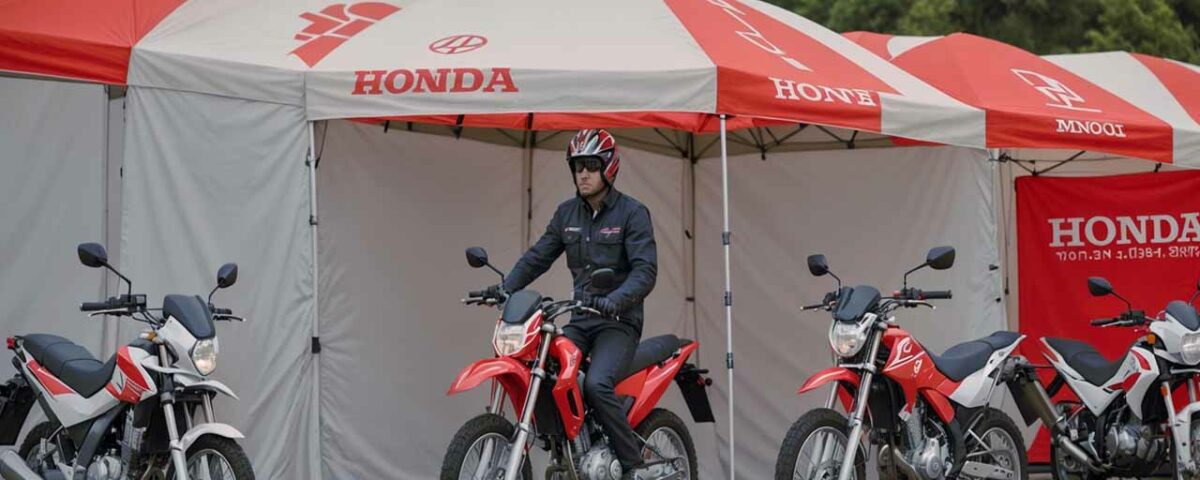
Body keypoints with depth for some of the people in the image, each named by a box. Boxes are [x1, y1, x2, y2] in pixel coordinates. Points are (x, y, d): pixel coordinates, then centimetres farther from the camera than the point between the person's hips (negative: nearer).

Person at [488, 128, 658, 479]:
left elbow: (645, 270, -16)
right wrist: (505, 288, -3)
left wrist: (613, 301, -33)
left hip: (619, 321, -6)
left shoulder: (632, 213, -6)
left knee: (597, 384, -29)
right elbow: (538, 256, 14)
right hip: (580, 320, 7)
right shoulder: (567, 213, 13)